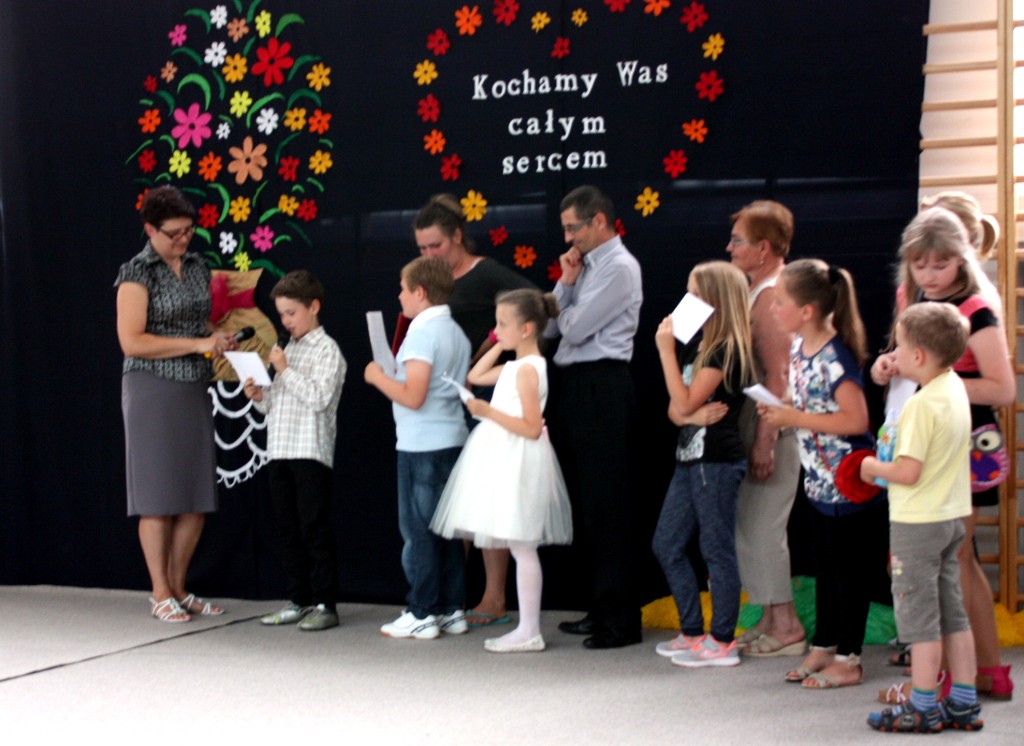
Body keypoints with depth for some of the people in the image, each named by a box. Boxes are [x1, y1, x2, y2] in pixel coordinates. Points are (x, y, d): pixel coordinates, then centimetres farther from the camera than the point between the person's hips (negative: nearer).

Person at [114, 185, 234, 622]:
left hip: (194, 389, 6)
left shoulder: (198, 268, 11)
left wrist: (218, 343, 1)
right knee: (159, 497, -1)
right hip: (152, 390, -6)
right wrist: (197, 344, -18)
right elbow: (131, 341, -16)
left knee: (196, 498, 6)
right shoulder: (137, 274, -8)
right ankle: (160, 595, 7)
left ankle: (179, 589, 17)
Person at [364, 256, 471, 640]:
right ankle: (452, 610, 16)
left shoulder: (422, 333, -15)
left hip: (422, 446, -9)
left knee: (418, 530, -1)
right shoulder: (456, 332, 12)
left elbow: (413, 396, -22)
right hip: (452, 440, 9)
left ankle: (422, 614, 3)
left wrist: (378, 377, -7)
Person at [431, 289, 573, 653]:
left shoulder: (528, 369, -15)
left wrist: (488, 412, -24)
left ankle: (529, 632, -1)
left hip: (518, 460, -10)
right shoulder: (515, 366, 13)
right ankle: (527, 629, 15)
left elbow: (532, 428, -20)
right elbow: (476, 376, 26)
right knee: (520, 548, 10)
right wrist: (499, 346, 16)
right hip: (505, 459, 10)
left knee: (522, 548, -5)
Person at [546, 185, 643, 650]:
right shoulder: (586, 265, 17)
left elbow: (575, 328, -15)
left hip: (601, 389, -10)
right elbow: (551, 327, 13)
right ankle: (600, 608, 22)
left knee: (606, 506, -7)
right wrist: (565, 284, 1)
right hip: (573, 386, 10)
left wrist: (566, 292, 4)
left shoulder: (618, 268, -10)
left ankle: (620, 619, -3)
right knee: (583, 502, 13)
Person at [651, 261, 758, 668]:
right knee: (666, 545, 12)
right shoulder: (697, 344, 14)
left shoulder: (725, 349, -13)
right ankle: (693, 632, 21)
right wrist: (689, 413, -9)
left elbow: (686, 403, -17)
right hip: (690, 456, 10)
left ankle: (722, 642, 6)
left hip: (717, 461, -10)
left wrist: (666, 349, -15)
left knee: (717, 549, -2)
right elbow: (675, 409, 14)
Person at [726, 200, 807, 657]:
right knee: (752, 528, 14)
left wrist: (765, 440, -23)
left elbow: (777, 377, -22)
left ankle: (785, 628, 4)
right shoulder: (759, 291, 15)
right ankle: (773, 621, 21)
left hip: (775, 430, -10)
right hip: (758, 428, 10)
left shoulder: (771, 295, -16)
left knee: (761, 529, -4)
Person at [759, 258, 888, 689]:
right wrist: (781, 413, -1)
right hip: (820, 481, 9)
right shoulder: (799, 347, 5)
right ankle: (823, 648, 29)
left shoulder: (834, 356, -22)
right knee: (826, 568, 18)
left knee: (851, 571, 4)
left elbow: (856, 420, -26)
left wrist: (795, 419, -22)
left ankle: (848, 660, 14)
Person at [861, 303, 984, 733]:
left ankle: (923, 709, 7)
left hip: (917, 523, -9)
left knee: (919, 616, 0)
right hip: (951, 516, 9)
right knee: (953, 614, 14)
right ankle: (964, 704, 19)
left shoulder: (922, 405, -22)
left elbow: (908, 472, -24)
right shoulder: (956, 388, 5)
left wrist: (874, 468, -6)